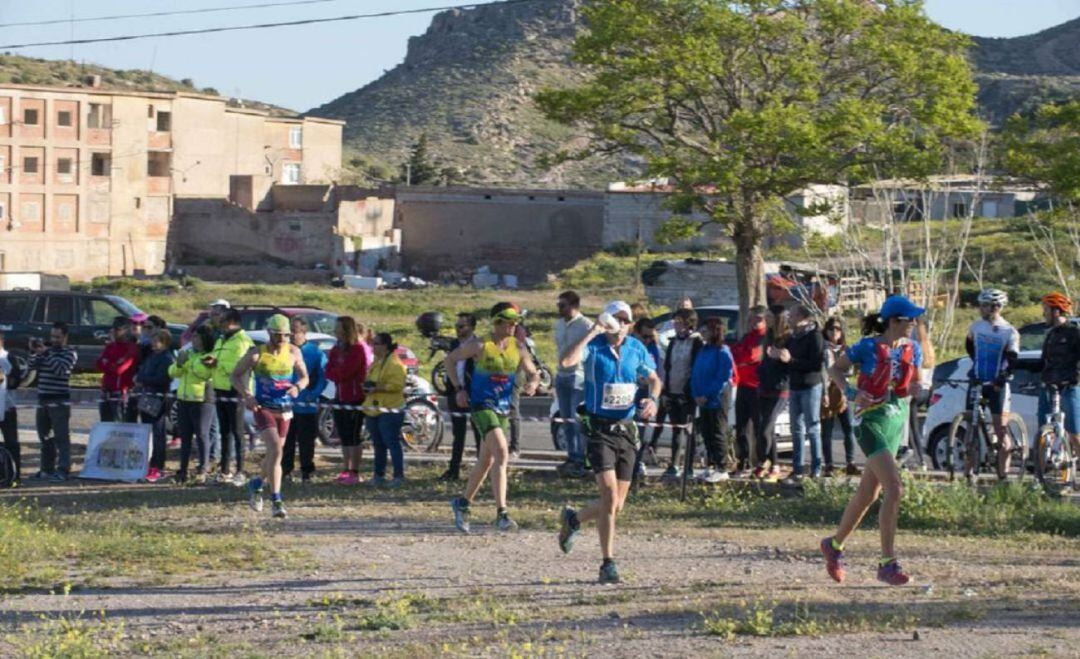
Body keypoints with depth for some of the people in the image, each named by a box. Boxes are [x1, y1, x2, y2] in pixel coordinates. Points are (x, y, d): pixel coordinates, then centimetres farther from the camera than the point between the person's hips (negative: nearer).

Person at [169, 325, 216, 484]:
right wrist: (179, 364, -5)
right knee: (185, 436, 9)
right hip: (183, 399, 7)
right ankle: (183, 470, 12)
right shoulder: (187, 352, 17)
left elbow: (206, 373, -23)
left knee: (202, 435, -6)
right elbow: (173, 373, 16)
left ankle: (203, 469, 0)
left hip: (202, 400, -7)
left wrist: (189, 362, -17)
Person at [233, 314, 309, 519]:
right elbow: (236, 375, 0)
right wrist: (246, 395, -16)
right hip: (263, 408, -5)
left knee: (274, 452, 16)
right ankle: (276, 501, -20)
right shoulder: (256, 354, -9)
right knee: (275, 450, -21)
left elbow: (304, 377, 10)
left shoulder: (293, 352, 1)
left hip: (284, 409, 5)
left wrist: (297, 387, -13)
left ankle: (257, 483, 45)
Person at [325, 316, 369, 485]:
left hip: (354, 398, -7)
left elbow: (344, 372, -17)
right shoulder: (336, 349, 13)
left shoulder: (358, 349, -11)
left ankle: (354, 473, -3)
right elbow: (329, 372, 5)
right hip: (340, 397, 7)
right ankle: (345, 470, 16)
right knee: (344, 437, 10)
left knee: (353, 437, -6)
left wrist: (334, 372, 0)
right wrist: (339, 374, -13)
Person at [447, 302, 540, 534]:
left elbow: (532, 372, 10)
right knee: (501, 453, -22)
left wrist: (532, 383, -14)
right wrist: (459, 389, -5)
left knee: (486, 461, 15)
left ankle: (463, 503, 35)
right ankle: (501, 513, -25)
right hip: (482, 405, -6)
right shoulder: (480, 345, -9)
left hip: (503, 408, 6)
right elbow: (451, 359, 2)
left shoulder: (518, 348, 4)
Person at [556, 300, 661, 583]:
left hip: (626, 429, 5)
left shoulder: (636, 348, 6)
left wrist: (652, 399, -1)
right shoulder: (593, 346, -8)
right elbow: (568, 361, -29)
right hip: (599, 429, -5)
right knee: (610, 496, -17)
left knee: (617, 505, 8)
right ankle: (608, 564, -10)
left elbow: (654, 379, 20)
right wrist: (592, 332, -24)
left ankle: (573, 519, 37)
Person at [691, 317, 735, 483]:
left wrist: (707, 395, -17)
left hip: (717, 400, -8)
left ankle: (722, 469, 0)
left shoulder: (722, 352, -11)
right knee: (706, 433, 11)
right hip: (703, 400, 8)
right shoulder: (703, 350, 14)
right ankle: (712, 465, 19)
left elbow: (723, 378, -16)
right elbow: (695, 374, 14)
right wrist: (696, 394, 0)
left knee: (717, 434, -5)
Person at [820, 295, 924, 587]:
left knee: (869, 493, 15)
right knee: (894, 488, -19)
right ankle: (888, 564, -16)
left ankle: (835, 544, 34)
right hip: (872, 419, -7)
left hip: (897, 420, 7)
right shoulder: (868, 347, -11)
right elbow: (835, 370, 0)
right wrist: (852, 393, -16)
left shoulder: (912, 349, 6)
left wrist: (916, 388, -4)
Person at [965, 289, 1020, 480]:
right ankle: (968, 474, 8)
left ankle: (1003, 475, 0)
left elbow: (1012, 361, -14)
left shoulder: (1010, 333, -8)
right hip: (977, 382, 4)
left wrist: (1003, 377, -26)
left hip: (997, 385, -4)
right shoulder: (977, 326, 4)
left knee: (1001, 430, -4)